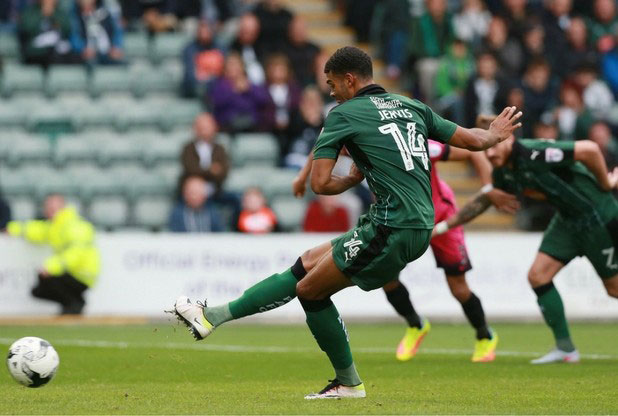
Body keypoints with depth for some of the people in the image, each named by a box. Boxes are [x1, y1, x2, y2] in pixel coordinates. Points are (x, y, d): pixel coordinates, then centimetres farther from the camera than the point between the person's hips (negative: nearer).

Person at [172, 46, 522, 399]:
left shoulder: (344, 114, -3)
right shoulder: (411, 106, 16)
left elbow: (320, 184, -7)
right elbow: (472, 139, 18)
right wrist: (496, 134, 40)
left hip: (392, 230, -8)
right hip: (420, 228, 8)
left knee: (310, 289, 3)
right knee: (306, 264, 13)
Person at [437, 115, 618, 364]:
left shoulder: (535, 154, -29)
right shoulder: (503, 171, -1)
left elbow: (589, 149, -34)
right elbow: (482, 201, 15)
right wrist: (444, 226, 15)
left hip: (598, 216, -8)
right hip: (568, 219, 8)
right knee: (538, 276, -1)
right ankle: (565, 348, 6)